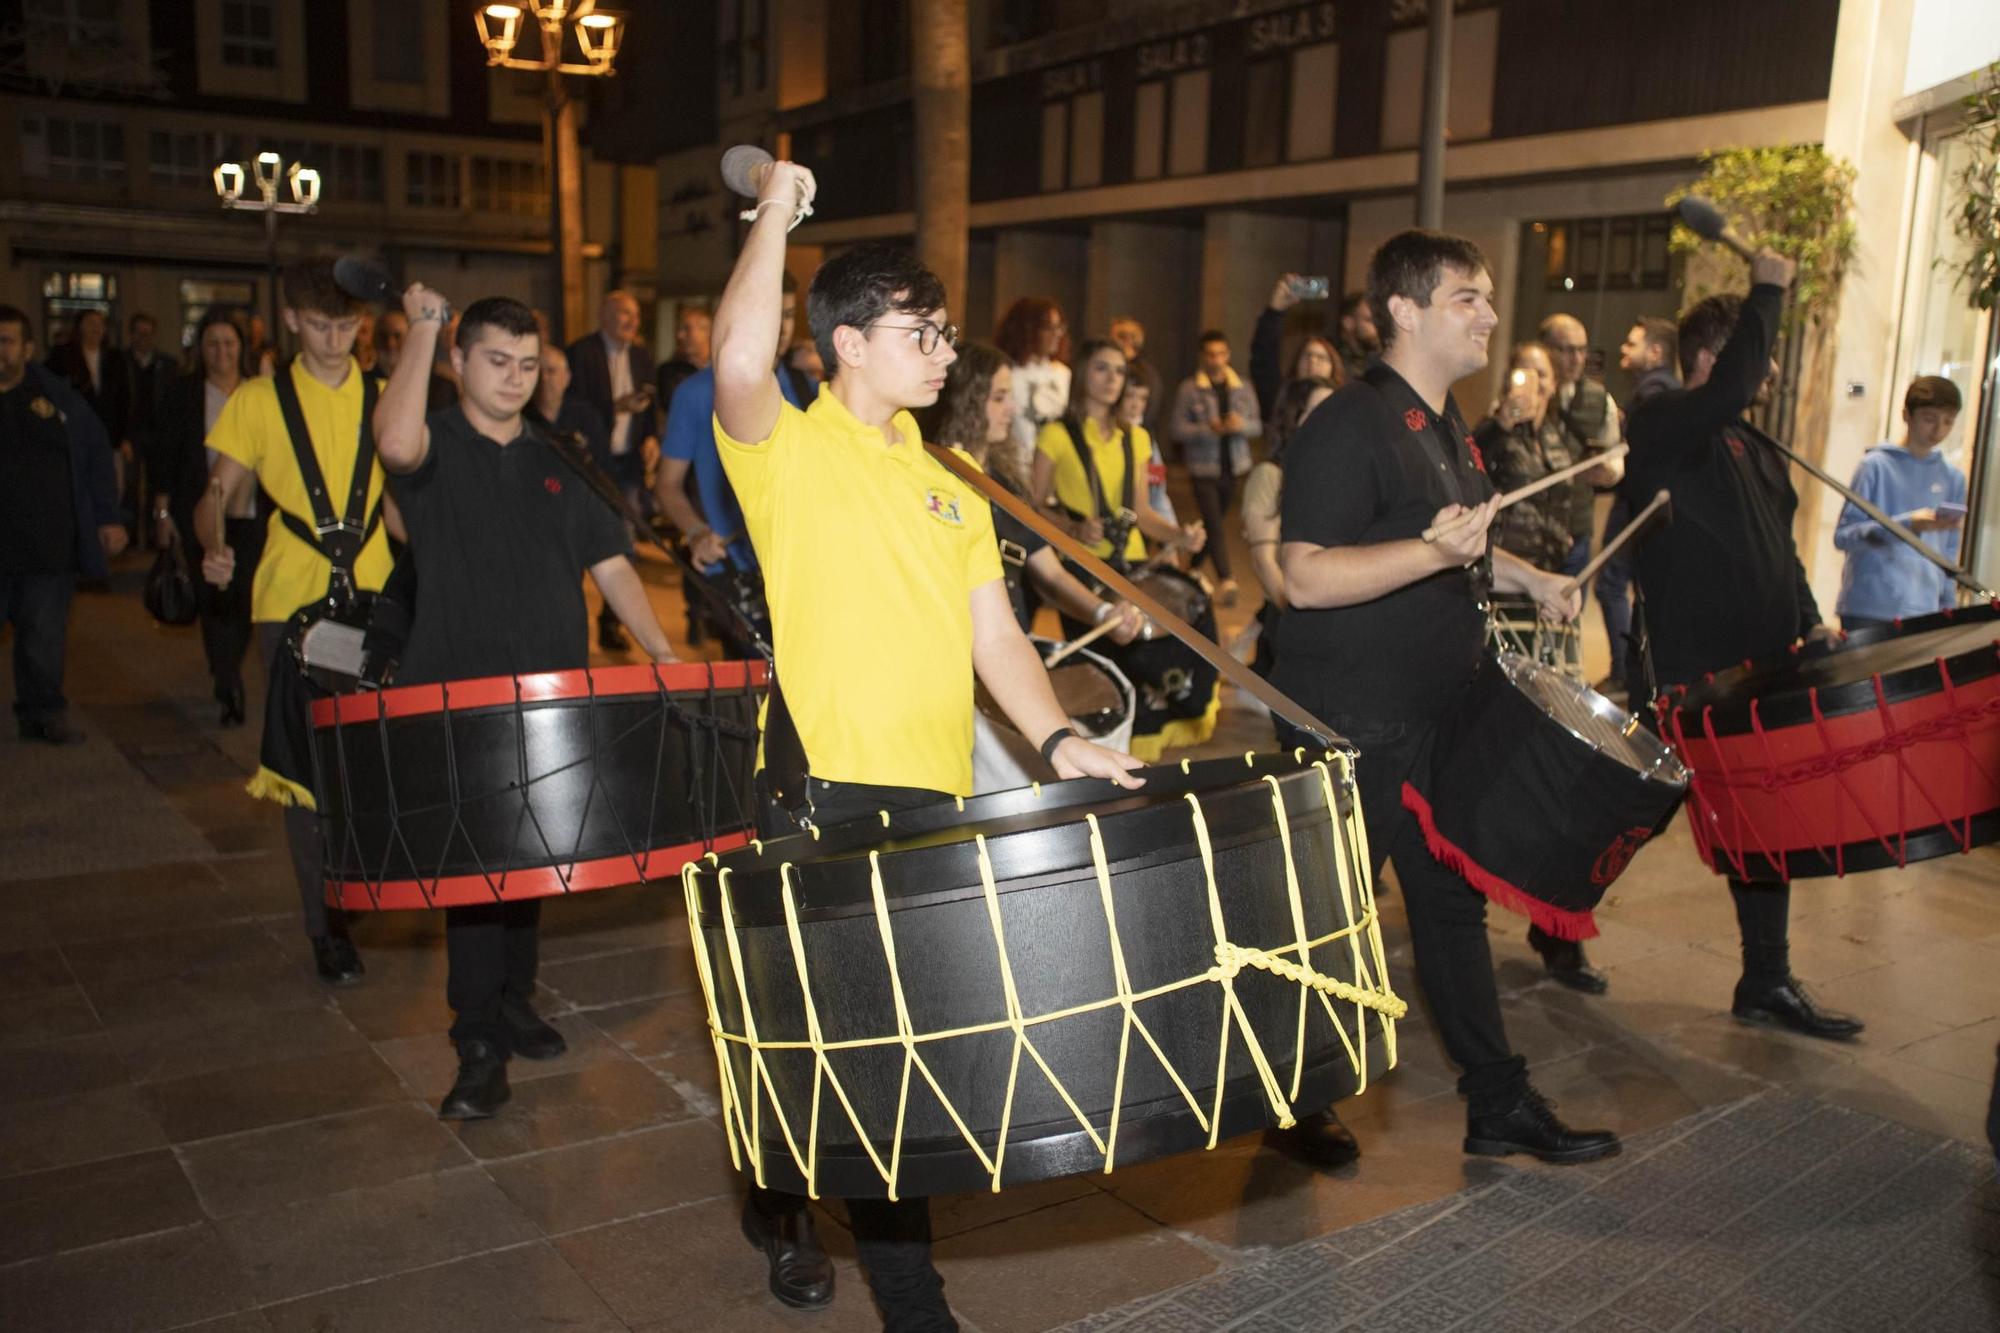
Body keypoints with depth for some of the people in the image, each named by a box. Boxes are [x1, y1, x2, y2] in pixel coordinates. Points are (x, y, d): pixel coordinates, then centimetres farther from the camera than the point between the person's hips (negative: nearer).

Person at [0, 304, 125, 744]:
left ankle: (43, 713, 19)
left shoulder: (56, 394, 6)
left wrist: (108, 517, 5)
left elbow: (97, 452, 10)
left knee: (45, 635, 5)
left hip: (49, 541, 1)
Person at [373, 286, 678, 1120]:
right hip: (459, 698, -5)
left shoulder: (556, 466, 12)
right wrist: (422, 327, -17)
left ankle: (514, 1004, 31)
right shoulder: (435, 448, -2)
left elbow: (609, 562, 8)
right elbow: (395, 442, -28)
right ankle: (480, 1045, 2)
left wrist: (658, 649, -6)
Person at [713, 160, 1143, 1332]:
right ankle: (782, 1206, 35)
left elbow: (996, 636, 12)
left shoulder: (947, 486, 15)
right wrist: (776, 210, -13)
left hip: (940, 799, 5)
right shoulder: (789, 451, -3)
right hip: (828, 796, -5)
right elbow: (740, 361, -26)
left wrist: (1056, 736, -5)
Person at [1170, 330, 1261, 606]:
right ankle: (1225, 581, -19)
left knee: (1214, 522, 13)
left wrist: (1241, 425, -17)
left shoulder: (1243, 389, 7)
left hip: (1233, 467, 4)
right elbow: (1178, 429, -9)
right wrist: (1211, 428, -22)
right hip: (1203, 469, -4)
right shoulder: (1189, 389, -4)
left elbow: (1257, 425, 5)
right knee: (1214, 525, -14)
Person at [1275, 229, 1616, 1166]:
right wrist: (1434, 549, -34)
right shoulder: (1349, 427, -17)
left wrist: (1526, 578, 16)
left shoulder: (1445, 425, 14)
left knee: (1454, 903, 16)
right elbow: (1307, 576, -25)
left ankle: (1500, 1105, 27)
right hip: (1351, 727, -9)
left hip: (1435, 716, 10)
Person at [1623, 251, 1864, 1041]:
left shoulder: (1752, 447, 18)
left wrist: (1809, 623, 14)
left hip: (1757, 664, 9)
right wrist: (1768, 291, -21)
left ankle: (1768, 983, 19)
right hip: (1692, 671, -9)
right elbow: (1728, 389, -31)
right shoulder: (1662, 426, -10)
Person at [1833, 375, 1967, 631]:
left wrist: (1948, 604, 10)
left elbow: (1949, 553, 16)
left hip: (1924, 613, 4)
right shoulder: (1877, 465, -2)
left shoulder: (1953, 478, 12)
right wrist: (1908, 524, -19)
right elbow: (1843, 535, -9)